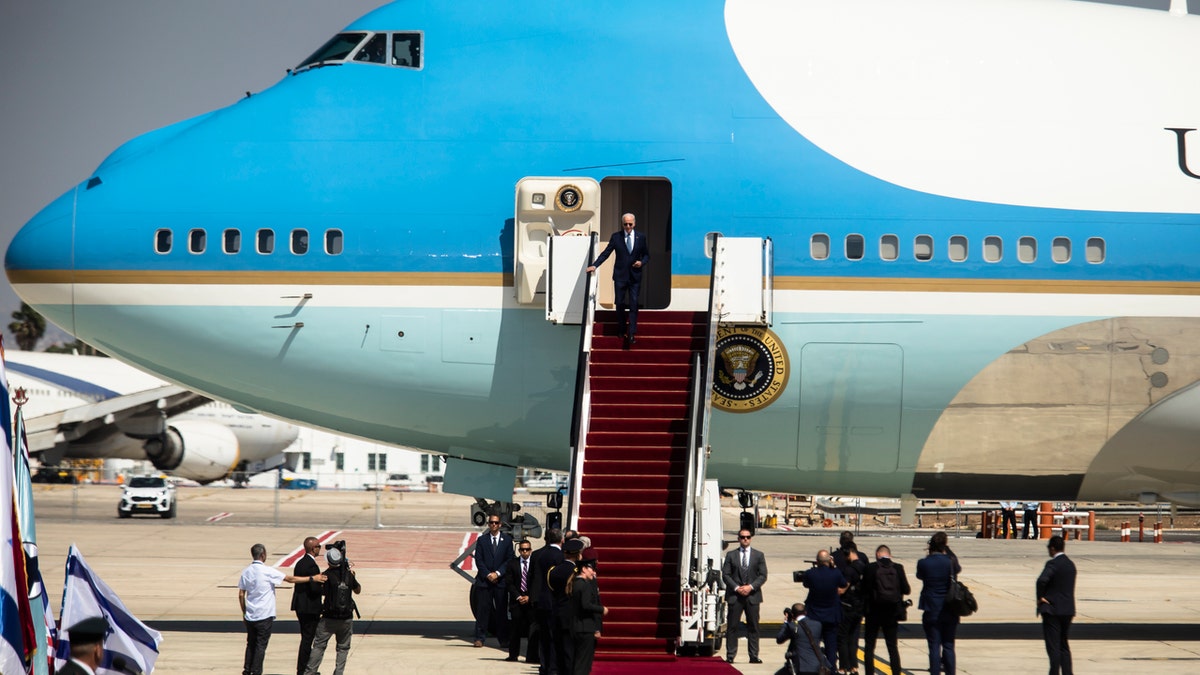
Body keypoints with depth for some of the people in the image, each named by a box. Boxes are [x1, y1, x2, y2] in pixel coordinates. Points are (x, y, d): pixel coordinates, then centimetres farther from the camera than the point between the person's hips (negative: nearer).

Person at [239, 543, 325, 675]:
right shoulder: (267, 571, -13)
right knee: (261, 645, 1)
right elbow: (290, 579, -11)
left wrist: (244, 612, 19)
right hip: (264, 615, -5)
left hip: (250, 615, 5)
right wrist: (312, 579, -6)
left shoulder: (246, 572, 3)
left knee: (251, 644, 16)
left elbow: (241, 595, 7)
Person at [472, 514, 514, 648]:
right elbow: (478, 560, 3)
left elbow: (510, 560, 2)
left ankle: (503, 639, 6)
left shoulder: (507, 540, 7)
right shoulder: (482, 540, 8)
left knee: (502, 610, 1)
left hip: (501, 580, 0)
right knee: (482, 609, -2)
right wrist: (487, 575, -9)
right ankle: (480, 638, 1)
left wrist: (498, 573, -9)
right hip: (484, 580, 0)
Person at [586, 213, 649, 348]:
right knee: (620, 305, 6)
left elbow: (646, 255, 10)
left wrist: (642, 262, -11)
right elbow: (606, 253, 1)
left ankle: (632, 334, -8)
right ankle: (621, 331, 20)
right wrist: (594, 265, -10)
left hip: (635, 276, 0)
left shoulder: (641, 237, 3)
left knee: (633, 305, -5)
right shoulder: (616, 237, 1)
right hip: (620, 276, 0)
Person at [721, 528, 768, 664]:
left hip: (752, 595, 0)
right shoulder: (731, 555, 9)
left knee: (753, 627, 1)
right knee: (732, 626, -2)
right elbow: (725, 575, 3)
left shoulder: (759, 555, 10)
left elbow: (763, 575, 3)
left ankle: (754, 656, 3)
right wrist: (736, 588, -11)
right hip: (734, 596, 0)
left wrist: (751, 587, -11)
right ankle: (730, 655, 1)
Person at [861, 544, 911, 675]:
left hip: (874, 612, -2)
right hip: (892, 613, 2)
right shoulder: (898, 568, -4)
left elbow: (865, 590, -12)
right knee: (892, 646, 11)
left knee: (869, 646, 8)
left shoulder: (871, 568, -10)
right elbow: (906, 590, -4)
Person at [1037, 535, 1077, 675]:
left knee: (1053, 646, -4)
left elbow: (1042, 580, -31)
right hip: (1068, 610, 8)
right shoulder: (1070, 564, 11)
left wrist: (1040, 597, -15)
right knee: (1064, 646, 15)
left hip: (1052, 609, -8)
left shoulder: (1053, 564, -15)